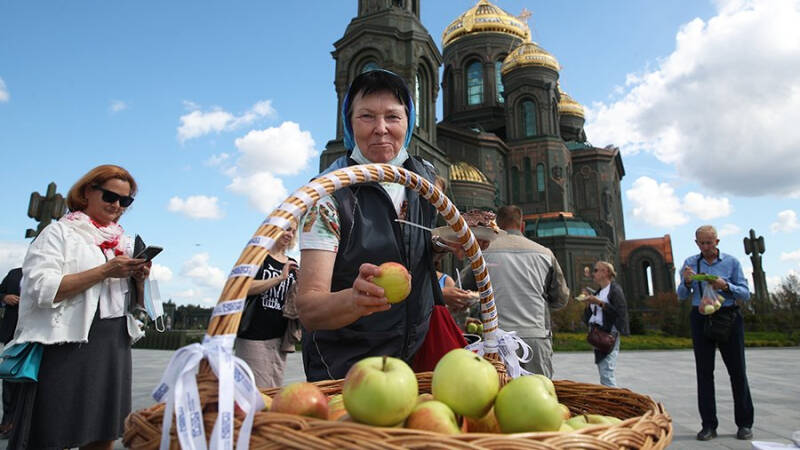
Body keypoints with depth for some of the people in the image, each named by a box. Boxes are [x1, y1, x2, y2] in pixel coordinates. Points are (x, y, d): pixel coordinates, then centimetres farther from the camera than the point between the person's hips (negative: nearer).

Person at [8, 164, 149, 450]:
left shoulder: (125, 242, 16)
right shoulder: (60, 232, 0)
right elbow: (41, 289, -14)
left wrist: (140, 278, -2)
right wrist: (105, 271, -16)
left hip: (116, 347, 5)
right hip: (69, 345, -5)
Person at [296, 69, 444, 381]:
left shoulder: (425, 176, -2)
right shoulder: (331, 193, -20)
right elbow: (308, 308, -27)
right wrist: (355, 300, -47)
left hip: (416, 355, 5)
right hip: (343, 368, -5)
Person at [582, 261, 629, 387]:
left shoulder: (614, 289, -2)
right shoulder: (598, 292, 19)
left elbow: (620, 312, -15)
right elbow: (590, 315, 21)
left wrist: (599, 302, -16)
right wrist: (589, 303, 5)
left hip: (609, 334, -8)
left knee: (606, 373, -16)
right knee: (603, 373, 10)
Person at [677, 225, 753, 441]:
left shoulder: (731, 262, 0)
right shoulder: (690, 263, 5)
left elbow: (745, 294, -1)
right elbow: (681, 296, 6)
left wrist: (726, 286, -19)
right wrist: (686, 282, -14)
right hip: (701, 319, 1)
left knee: (737, 371, 4)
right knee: (704, 372, 1)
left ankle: (744, 424, 16)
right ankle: (709, 425, 6)